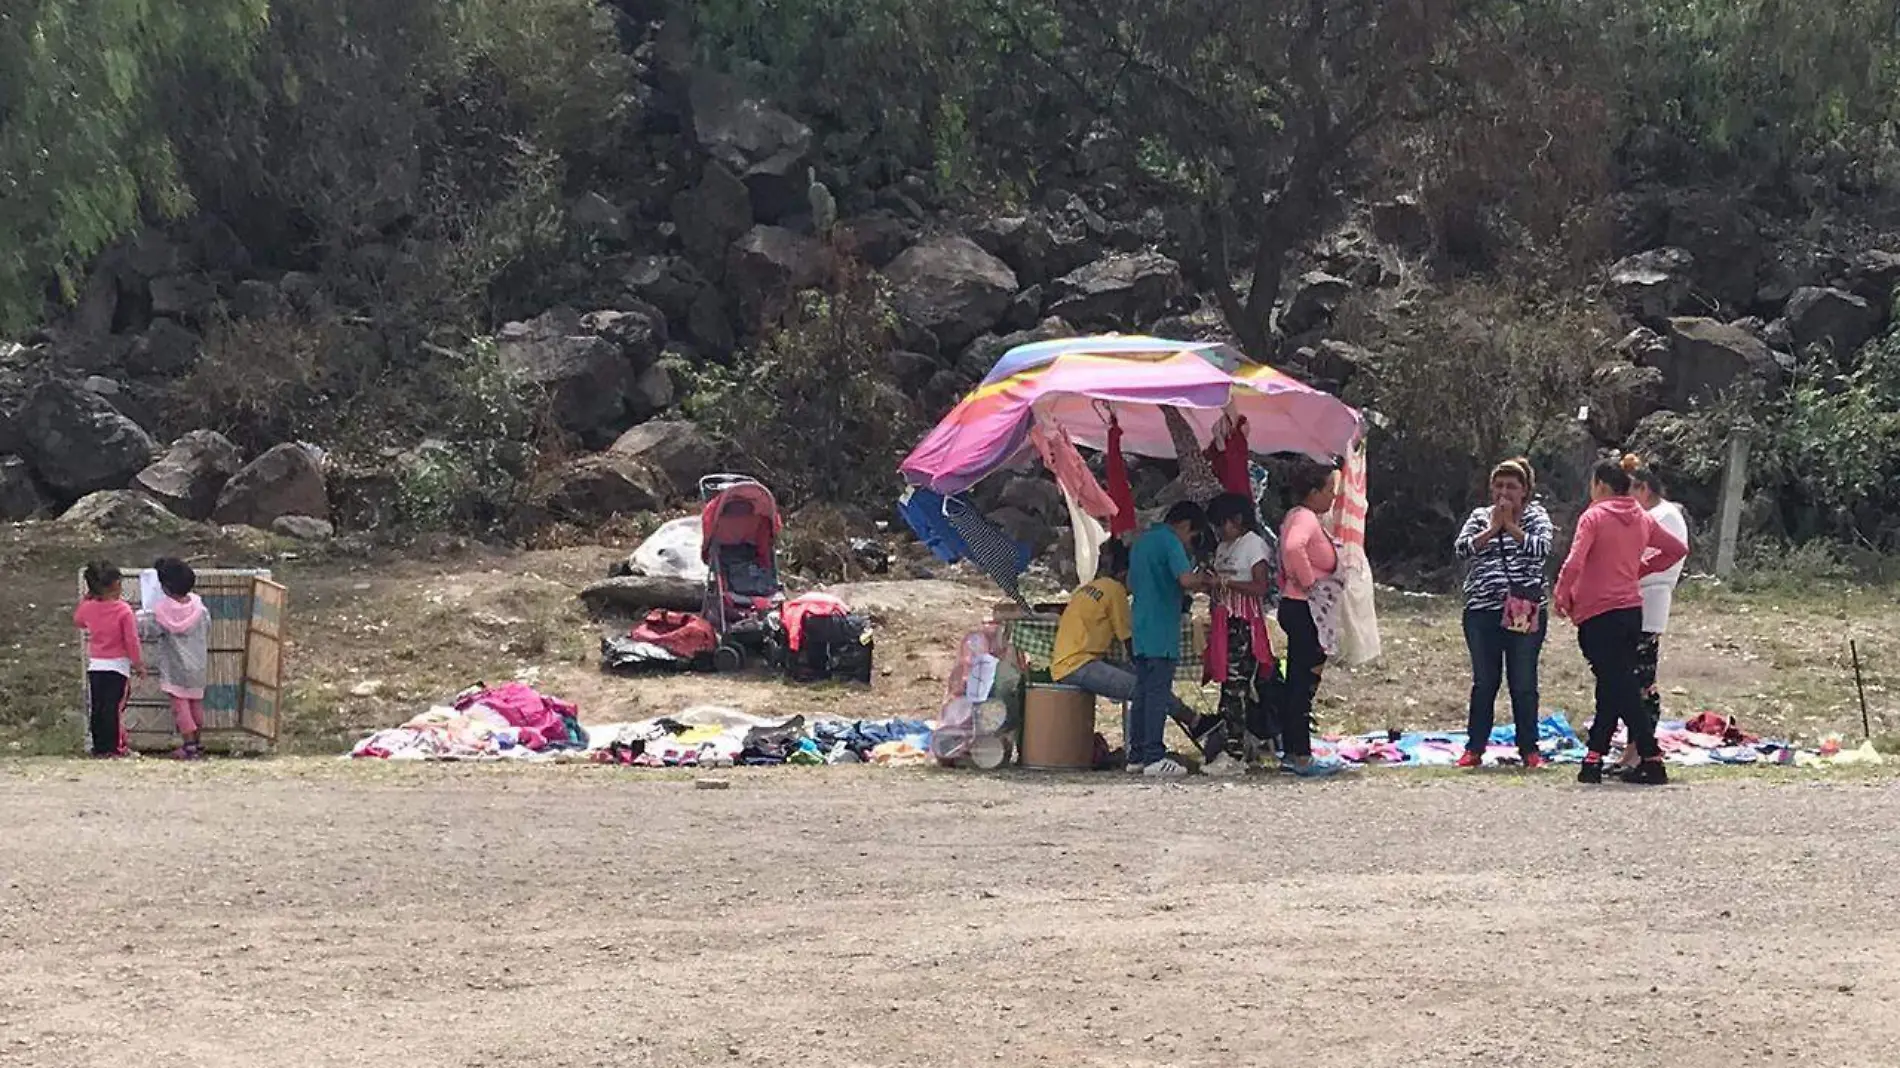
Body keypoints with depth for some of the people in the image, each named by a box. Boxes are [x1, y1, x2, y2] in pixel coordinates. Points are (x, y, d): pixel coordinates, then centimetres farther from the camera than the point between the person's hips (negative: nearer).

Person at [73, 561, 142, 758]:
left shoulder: (87, 607, -1)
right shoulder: (123, 610, -14)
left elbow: (77, 621, 22)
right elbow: (131, 640, -11)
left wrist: (87, 598, 22)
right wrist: (139, 664, -2)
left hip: (95, 665, 5)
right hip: (118, 665, -5)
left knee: (96, 708, 10)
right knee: (114, 708, -2)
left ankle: (99, 747, 14)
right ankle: (114, 747, -2)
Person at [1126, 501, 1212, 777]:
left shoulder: (1142, 542, 18)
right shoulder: (1170, 542, -10)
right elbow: (1186, 578, -25)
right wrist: (1202, 580, -2)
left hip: (1141, 630, 9)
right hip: (1162, 631, -9)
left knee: (1142, 692, 11)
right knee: (1159, 693, -8)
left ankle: (1136, 754, 12)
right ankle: (1154, 757, -9)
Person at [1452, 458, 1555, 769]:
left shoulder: (1537, 516, 6)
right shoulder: (1480, 516, 11)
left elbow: (1541, 548, -12)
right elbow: (1462, 548, -5)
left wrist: (1511, 526, -12)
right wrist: (1493, 528, -11)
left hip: (1525, 611, -1)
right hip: (1482, 611, 2)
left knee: (1524, 684, 3)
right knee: (1484, 682, 6)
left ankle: (1529, 749, 10)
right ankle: (1474, 748, 12)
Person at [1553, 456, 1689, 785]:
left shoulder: (1594, 517, -8)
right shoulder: (1642, 519, 11)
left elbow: (1574, 563, -18)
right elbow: (1678, 549, 19)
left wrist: (1562, 596, -4)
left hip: (1598, 614, -7)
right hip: (1632, 610, 7)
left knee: (1622, 692, -6)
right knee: (1613, 689, 13)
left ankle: (1652, 761, -10)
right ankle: (1593, 758, 16)